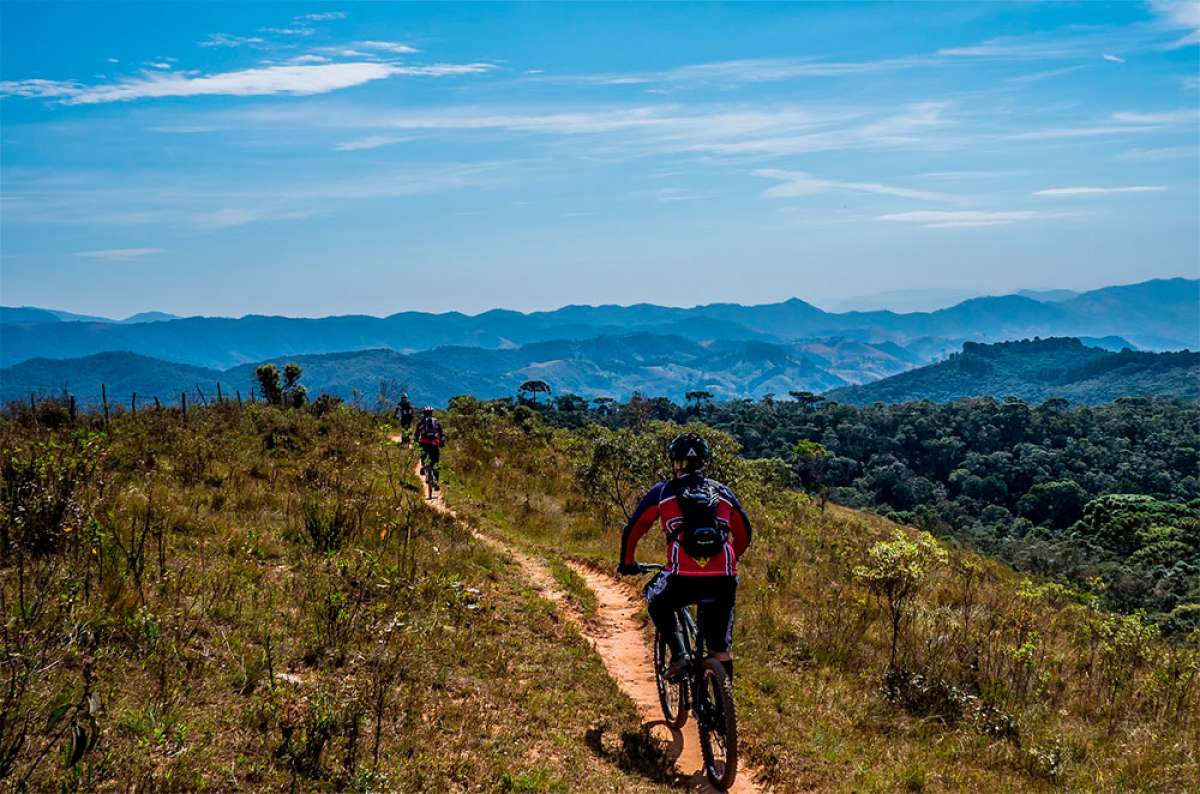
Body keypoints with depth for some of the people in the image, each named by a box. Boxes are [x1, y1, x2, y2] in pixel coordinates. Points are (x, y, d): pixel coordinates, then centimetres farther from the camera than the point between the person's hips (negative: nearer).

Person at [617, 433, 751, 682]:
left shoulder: (662, 492, 11)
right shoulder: (722, 492, 18)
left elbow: (632, 530, 13)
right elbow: (744, 533, 26)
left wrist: (627, 563, 30)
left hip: (683, 578, -2)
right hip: (723, 581, 3)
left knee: (657, 601, 30)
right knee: (719, 649, 19)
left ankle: (679, 654, 11)